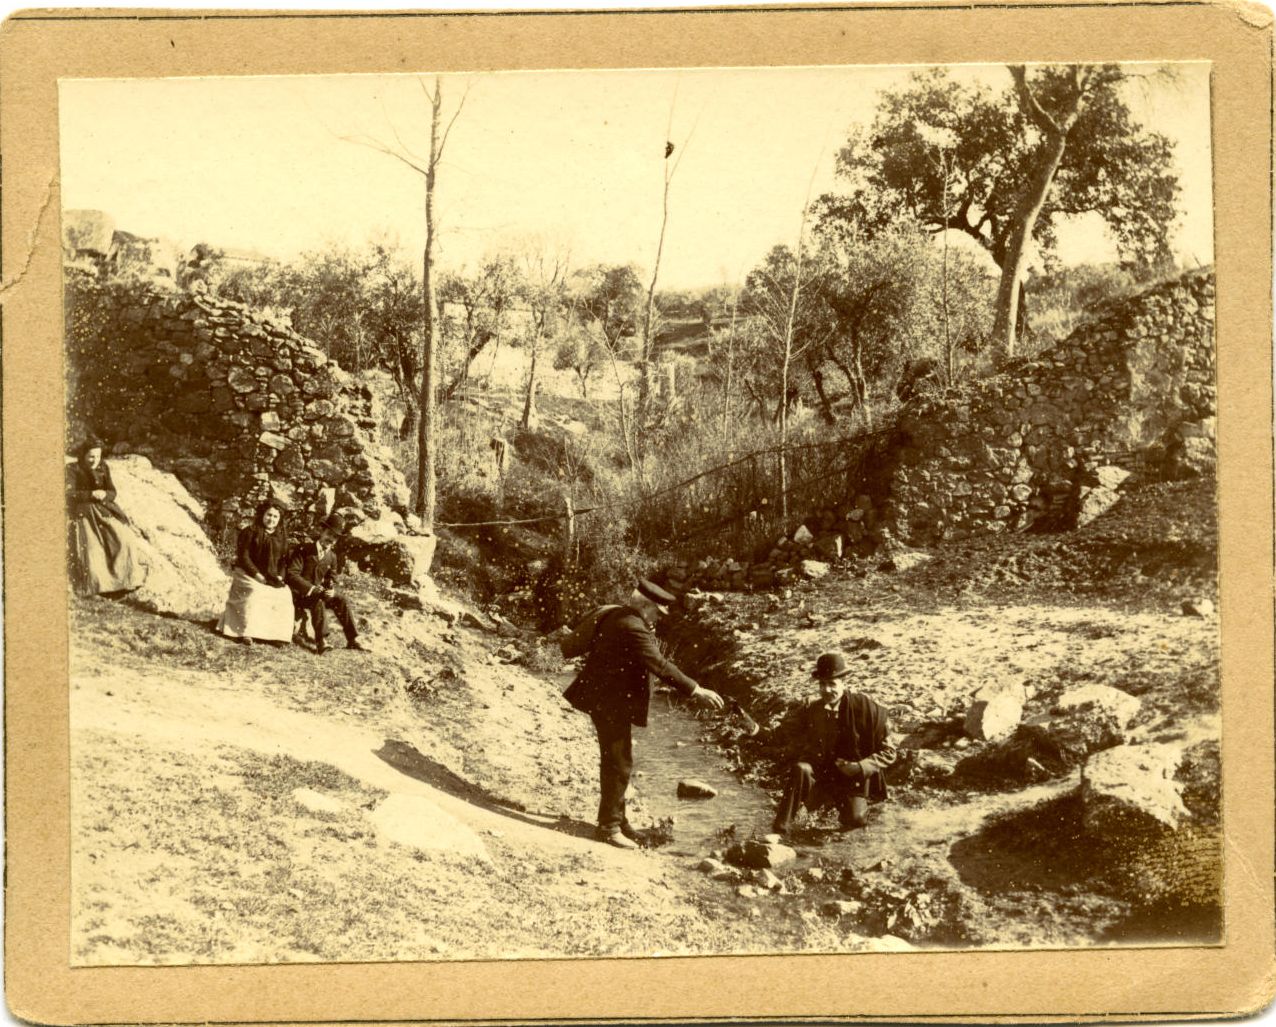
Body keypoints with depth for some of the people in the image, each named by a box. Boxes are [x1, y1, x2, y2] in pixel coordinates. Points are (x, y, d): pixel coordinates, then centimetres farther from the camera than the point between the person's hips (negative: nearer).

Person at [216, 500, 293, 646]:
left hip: (272, 577, 4)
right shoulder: (250, 532, -4)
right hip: (249, 575, -4)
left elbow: (284, 559, 9)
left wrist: (279, 577, -9)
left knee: (284, 595, -19)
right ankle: (246, 633, -32)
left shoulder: (282, 536, 10)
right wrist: (258, 576, -17)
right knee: (254, 594, -32)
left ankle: (277, 634, -16)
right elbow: (243, 557, -9)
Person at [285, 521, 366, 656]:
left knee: (341, 600, -15)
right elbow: (291, 574, -19)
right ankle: (321, 642, -41)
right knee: (318, 601, -34)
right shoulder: (303, 550, -12)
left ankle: (352, 640, -16)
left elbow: (331, 578, 15)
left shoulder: (332, 556, 6)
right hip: (299, 594, -6)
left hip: (318, 592, 6)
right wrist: (313, 589, -28)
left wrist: (331, 590, -11)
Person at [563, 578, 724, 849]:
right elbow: (659, 666, -30)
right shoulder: (633, 629, -24)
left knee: (615, 762, 19)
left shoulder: (617, 616, 8)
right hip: (611, 703, -11)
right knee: (619, 765, -3)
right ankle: (609, 827, 5)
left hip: (608, 700, 11)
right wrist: (695, 691, -30)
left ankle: (616, 819, 30)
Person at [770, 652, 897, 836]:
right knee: (800, 769, -31)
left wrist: (860, 767, -19)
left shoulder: (865, 708, -11)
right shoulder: (811, 709, -3)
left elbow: (888, 752, -5)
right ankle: (780, 831, -27)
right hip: (821, 776, 0)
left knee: (855, 820, -23)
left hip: (853, 779, 0)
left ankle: (845, 806, 16)